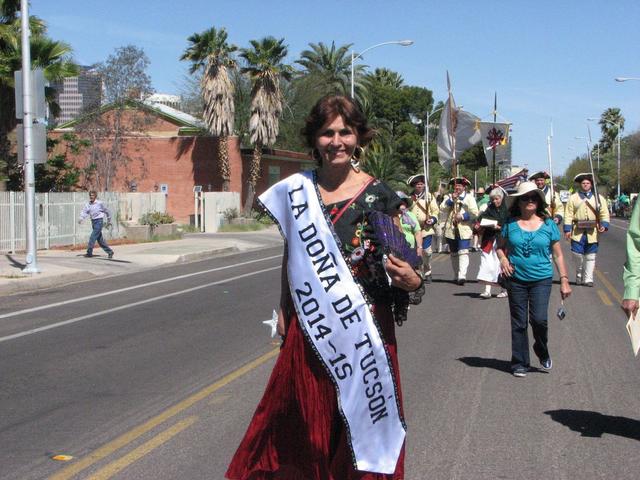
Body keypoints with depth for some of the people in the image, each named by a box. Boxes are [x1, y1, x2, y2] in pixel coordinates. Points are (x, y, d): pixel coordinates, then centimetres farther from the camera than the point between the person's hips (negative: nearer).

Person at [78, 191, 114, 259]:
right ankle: (110, 251, 22)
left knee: (93, 237, -14)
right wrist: (81, 218, -26)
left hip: (99, 221, -6)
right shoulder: (88, 204, 5)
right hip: (93, 222, 6)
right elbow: (84, 212, -6)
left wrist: (109, 220, 10)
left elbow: (107, 211, 3)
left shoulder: (100, 203, -9)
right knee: (100, 239, 11)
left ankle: (89, 252, -10)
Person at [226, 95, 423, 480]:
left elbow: (399, 262, -2)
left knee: (361, 416, 5)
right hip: (309, 326, 2)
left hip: (365, 327, -2)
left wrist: (413, 282, -23)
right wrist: (284, 311, 13)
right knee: (306, 417, 6)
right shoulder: (297, 191, 4)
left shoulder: (378, 196, -4)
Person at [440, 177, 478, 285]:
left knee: (463, 252, -17)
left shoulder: (469, 198, 5)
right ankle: (456, 276, 21)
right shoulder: (449, 197, 15)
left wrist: (463, 216, -13)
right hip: (450, 229, 4)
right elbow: (442, 208, -2)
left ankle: (462, 275, -24)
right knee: (454, 253, 11)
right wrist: (451, 199, -10)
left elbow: (475, 213, -3)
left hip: (464, 229, -4)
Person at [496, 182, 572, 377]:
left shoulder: (548, 225, 2)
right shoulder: (510, 224, 2)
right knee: (518, 323, 5)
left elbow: (558, 255, 6)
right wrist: (503, 259, -7)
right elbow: (500, 247, 15)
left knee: (538, 319, -14)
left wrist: (564, 280, 2)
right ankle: (520, 364, 17)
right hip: (516, 279, 1)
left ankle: (543, 352, 16)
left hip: (541, 279, -1)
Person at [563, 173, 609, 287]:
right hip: (577, 232, -1)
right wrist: (567, 229, -5)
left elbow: (604, 213, 6)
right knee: (577, 254, -4)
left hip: (592, 233, 1)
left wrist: (604, 225, -11)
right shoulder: (573, 198, 6)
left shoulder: (599, 198, 9)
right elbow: (568, 215, 2)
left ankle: (588, 279, 11)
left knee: (590, 256, 3)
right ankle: (579, 276, 18)